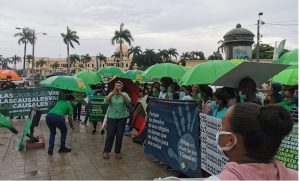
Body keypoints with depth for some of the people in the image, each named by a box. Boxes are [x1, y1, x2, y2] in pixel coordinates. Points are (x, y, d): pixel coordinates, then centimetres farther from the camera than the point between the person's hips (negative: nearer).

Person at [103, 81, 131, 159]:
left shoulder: (124, 94, -1)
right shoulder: (111, 94, 0)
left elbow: (128, 101, -20)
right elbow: (106, 101, -18)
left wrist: (121, 94, -33)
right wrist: (113, 93, -33)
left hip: (122, 117, 1)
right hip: (112, 117, -1)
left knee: (120, 135, 6)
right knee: (110, 134, 0)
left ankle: (118, 152, 21)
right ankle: (106, 151, 16)